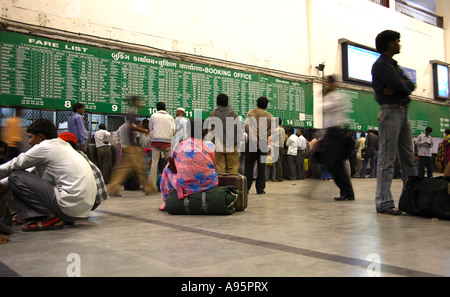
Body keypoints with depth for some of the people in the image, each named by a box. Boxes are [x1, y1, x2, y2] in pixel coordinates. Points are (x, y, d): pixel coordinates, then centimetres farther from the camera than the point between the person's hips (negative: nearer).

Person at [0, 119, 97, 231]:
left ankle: (50, 217, -8)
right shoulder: (64, 145, 21)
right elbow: (34, 173, 28)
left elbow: (14, 165, 5)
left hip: (70, 207, -9)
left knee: (15, 176, -3)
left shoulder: (44, 147, -4)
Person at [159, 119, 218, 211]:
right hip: (209, 185, 1)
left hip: (187, 187, -1)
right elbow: (213, 166, 3)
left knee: (167, 169, 27)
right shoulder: (209, 145, -4)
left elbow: (173, 169, 5)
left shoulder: (178, 146, -5)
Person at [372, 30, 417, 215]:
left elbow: (410, 86, 12)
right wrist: (402, 86, 5)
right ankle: (384, 204, -10)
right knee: (387, 158, -11)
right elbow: (399, 86, -17)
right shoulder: (380, 65, -5)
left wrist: (398, 87, -9)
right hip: (391, 111, -9)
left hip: (403, 111, 9)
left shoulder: (394, 65, 22)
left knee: (409, 157, 10)